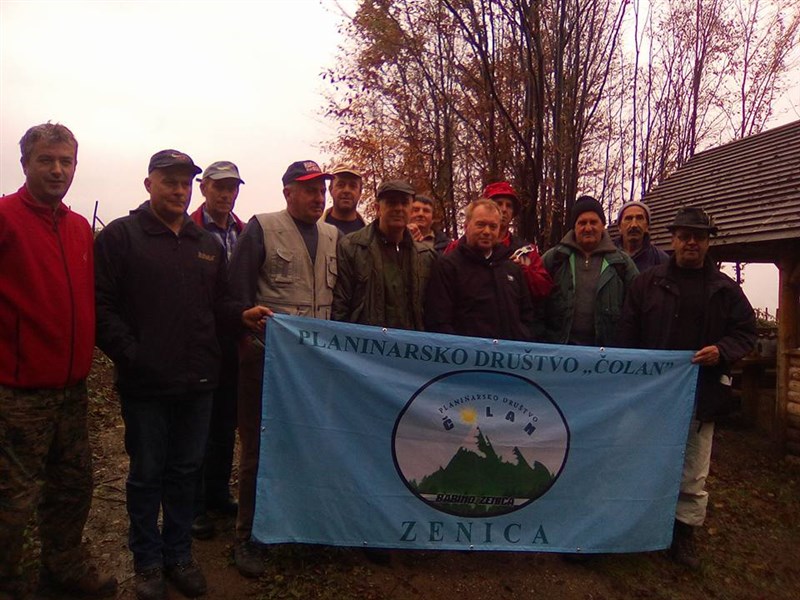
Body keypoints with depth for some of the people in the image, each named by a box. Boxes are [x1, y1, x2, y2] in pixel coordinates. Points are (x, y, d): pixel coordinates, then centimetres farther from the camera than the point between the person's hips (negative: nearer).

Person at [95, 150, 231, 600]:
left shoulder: (210, 244, 12)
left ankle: (179, 554, 32)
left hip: (198, 381, 4)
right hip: (145, 382, -4)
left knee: (187, 470, 15)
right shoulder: (120, 236, -3)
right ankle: (148, 561, 28)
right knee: (147, 474, 10)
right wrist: (129, 353, -14)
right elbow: (102, 305, -9)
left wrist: (211, 354, 1)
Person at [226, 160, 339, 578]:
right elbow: (238, 286, -6)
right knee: (259, 447, 6)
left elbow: (340, 294, 14)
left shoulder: (332, 237, 12)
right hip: (268, 356, -4)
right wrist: (248, 321, -13)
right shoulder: (262, 229, -2)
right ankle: (249, 536, 21)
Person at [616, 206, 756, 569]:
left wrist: (722, 351, -11)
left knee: (694, 473, 9)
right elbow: (627, 333, 0)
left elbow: (746, 332, 10)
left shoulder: (725, 288, 8)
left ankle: (684, 533, 25)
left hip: (701, 393, 1)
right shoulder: (648, 282, 3)